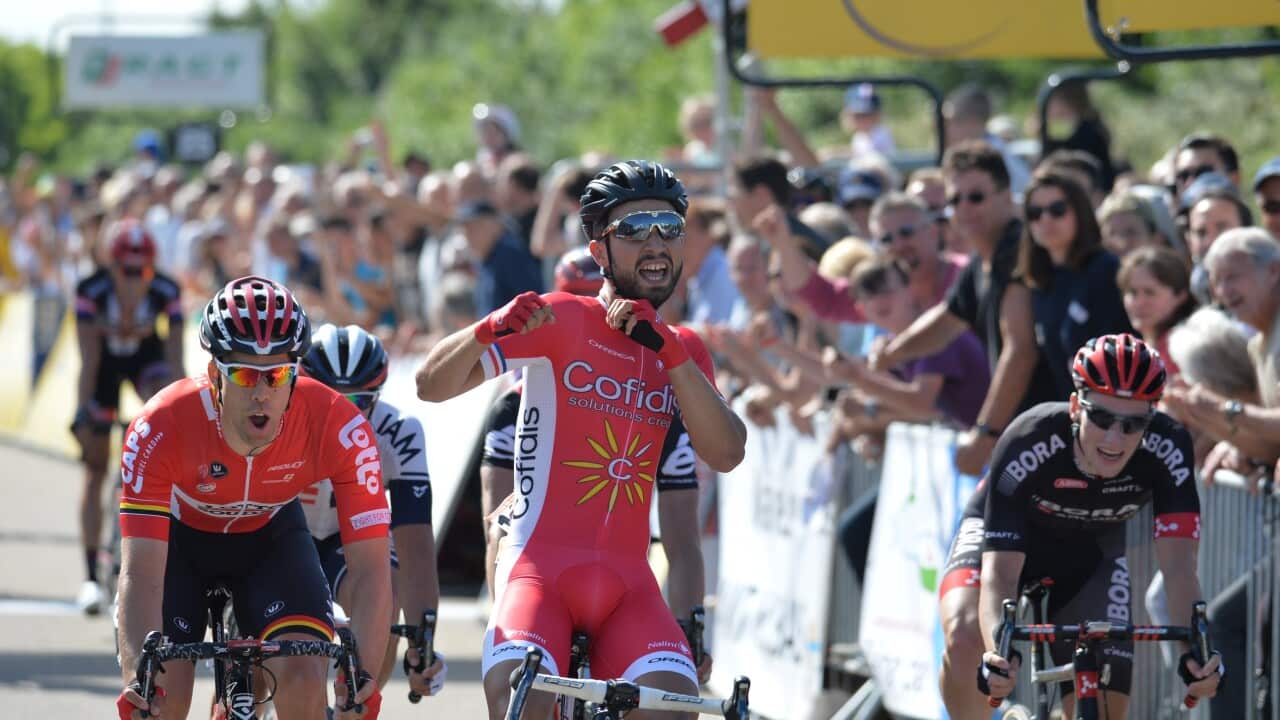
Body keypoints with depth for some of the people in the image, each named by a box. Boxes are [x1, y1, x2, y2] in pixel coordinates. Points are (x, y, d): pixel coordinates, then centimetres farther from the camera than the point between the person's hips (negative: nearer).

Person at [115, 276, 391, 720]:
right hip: (180, 537, -1)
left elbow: (370, 571, -33)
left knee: (304, 677, -22)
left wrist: (362, 677, -47)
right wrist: (137, 680, -54)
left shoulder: (338, 427, -34)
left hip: (270, 535, 1)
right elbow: (140, 575, -40)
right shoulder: (161, 428, -36)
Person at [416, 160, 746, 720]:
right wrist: (491, 329, -27)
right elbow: (432, 384, -7)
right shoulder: (561, 319, 0)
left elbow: (725, 453, -3)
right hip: (541, 566, -4)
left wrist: (668, 351, -13)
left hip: (627, 582, 4)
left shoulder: (684, 350, 14)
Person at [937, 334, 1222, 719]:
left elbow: (1178, 564, -34)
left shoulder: (1167, 449, -32)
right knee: (964, 638, -32)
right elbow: (999, 572, -41)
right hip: (1005, 531, -2)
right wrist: (998, 652, -60)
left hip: (1088, 552, 2)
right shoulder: (1028, 445, -39)